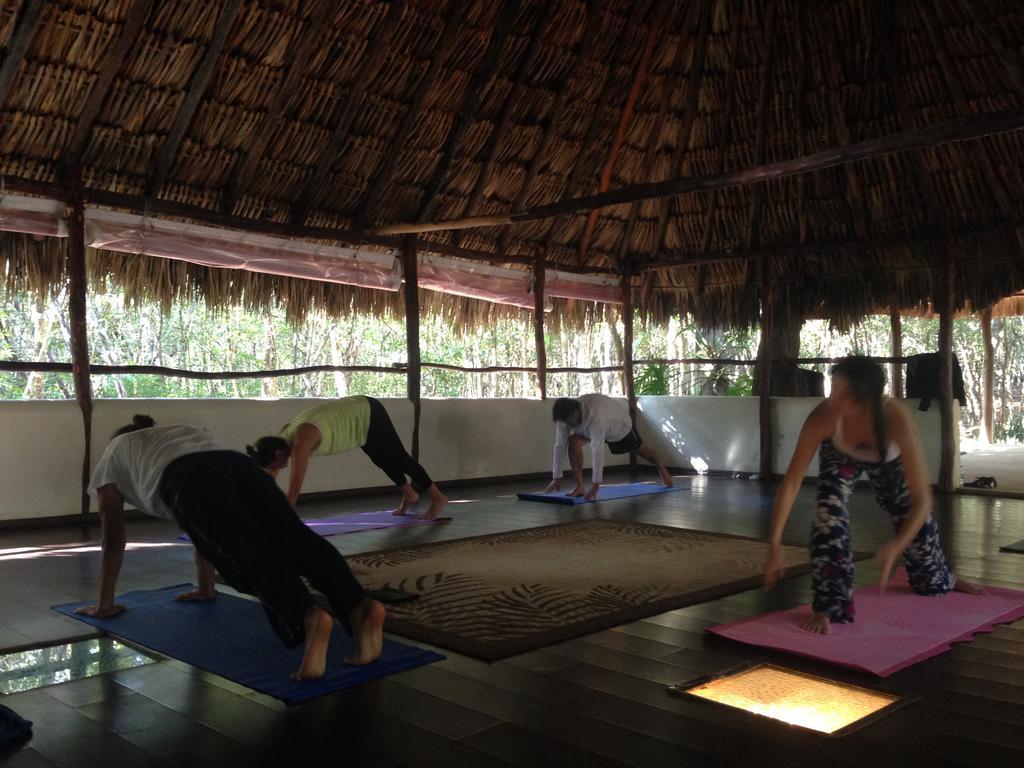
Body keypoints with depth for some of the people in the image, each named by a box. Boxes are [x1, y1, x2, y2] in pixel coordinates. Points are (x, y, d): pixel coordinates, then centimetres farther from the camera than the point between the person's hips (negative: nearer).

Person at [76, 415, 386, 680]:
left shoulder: (113, 456, 41)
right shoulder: (186, 431, 51)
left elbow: (113, 538, 39)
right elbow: (206, 526, 52)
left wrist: (105, 604, 49)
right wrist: (205, 588, 58)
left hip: (190, 483, -4)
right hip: (238, 466, 4)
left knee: (252, 553, -28)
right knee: (296, 539, -19)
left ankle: (310, 618, -56)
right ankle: (361, 608, -45)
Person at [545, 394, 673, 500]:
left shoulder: (595, 416, -49)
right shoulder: (566, 416, -31)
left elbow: (597, 451, -51)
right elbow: (560, 445, -25)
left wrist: (595, 484, -51)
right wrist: (556, 477, -27)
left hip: (620, 423, -4)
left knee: (639, 449, 17)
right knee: (573, 442, -23)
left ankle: (660, 467, 50)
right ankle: (580, 486, -16)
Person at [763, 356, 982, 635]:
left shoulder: (897, 420, -46)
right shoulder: (823, 417, -44)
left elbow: (922, 499, -41)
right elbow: (791, 482, -40)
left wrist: (896, 547, -54)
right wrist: (774, 545, -44)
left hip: (888, 459, 0)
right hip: (840, 455, 0)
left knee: (916, 519, 18)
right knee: (829, 515, -25)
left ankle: (940, 578, 51)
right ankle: (826, 607, -13)